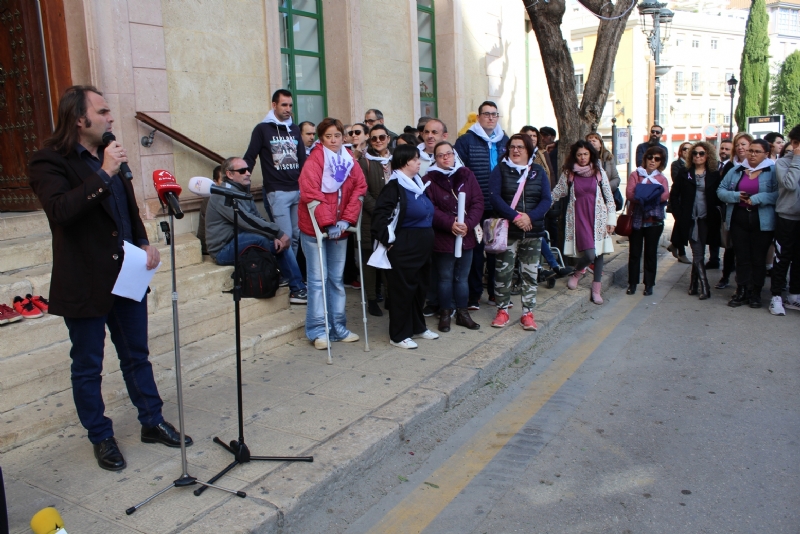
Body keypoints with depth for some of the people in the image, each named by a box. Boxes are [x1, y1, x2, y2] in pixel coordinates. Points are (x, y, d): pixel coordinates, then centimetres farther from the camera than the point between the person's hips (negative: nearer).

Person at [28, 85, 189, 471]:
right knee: (88, 367, 10)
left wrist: (144, 243, 6)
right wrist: (104, 175, -27)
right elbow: (60, 210, -28)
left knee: (136, 356, 17)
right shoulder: (49, 161, -11)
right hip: (85, 284, -6)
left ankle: (152, 423, 30)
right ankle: (101, 439, 26)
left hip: (127, 276, 7)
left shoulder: (108, 155, 12)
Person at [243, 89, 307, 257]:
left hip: (298, 190, 5)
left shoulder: (295, 129, 14)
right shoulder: (262, 129, 0)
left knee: (296, 236, 6)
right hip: (277, 192, -5)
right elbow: (250, 158, 0)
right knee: (285, 236, -7)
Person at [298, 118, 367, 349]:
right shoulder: (314, 160, -10)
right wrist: (327, 223, -21)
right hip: (315, 228, -5)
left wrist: (346, 219, -9)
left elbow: (359, 188, 2)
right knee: (318, 278, -1)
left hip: (339, 228, 5)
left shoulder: (349, 160, 7)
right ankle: (318, 330, 9)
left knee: (337, 278, 12)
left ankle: (338, 327, 22)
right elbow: (310, 194, -18)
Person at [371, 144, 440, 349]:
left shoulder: (418, 183, 13)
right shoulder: (395, 186, -14)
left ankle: (417, 327, 32)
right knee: (403, 289, -1)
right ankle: (398, 335, 9)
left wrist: (428, 237, 17)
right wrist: (388, 240, -17)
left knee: (420, 287, 17)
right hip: (404, 247, -9)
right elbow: (379, 215, -20)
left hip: (422, 246, 9)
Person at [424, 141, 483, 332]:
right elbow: (430, 209, -13)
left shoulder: (467, 175, 4)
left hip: (466, 236, 3)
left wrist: (468, 224, -16)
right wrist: (450, 223, -23)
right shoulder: (430, 179, -5)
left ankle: (462, 313, 25)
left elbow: (478, 202, -2)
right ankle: (445, 314, 20)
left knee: (462, 277, 13)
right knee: (445, 277, 8)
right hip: (442, 237, -3)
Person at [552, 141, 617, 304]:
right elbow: (557, 192, 9)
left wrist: (611, 220, 2)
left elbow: (609, 197, 5)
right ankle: (578, 272, 18)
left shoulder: (599, 172, 4)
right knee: (589, 254, -15)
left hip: (597, 217, 2)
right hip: (578, 217, -2)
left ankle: (596, 290, 15)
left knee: (599, 253, 3)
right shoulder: (568, 173, 3)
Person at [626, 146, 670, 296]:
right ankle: (632, 283, 10)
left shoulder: (662, 178, 10)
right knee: (634, 252, 2)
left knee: (651, 253, 6)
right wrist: (652, 196, -21)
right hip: (637, 218, -1)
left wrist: (642, 195, -25)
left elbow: (665, 195, -11)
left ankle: (649, 284, 13)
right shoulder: (635, 175, 7)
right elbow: (629, 193, -11)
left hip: (654, 220, 1)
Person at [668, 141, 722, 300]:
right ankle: (704, 287, -3)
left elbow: (718, 197, 5)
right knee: (698, 254, -4)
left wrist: (715, 215, -7)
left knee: (698, 254, 7)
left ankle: (694, 285, 19)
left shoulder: (714, 175, 4)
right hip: (690, 220, -1)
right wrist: (679, 215, -4)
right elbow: (674, 196, 4)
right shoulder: (684, 173, 4)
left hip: (706, 220, 1)